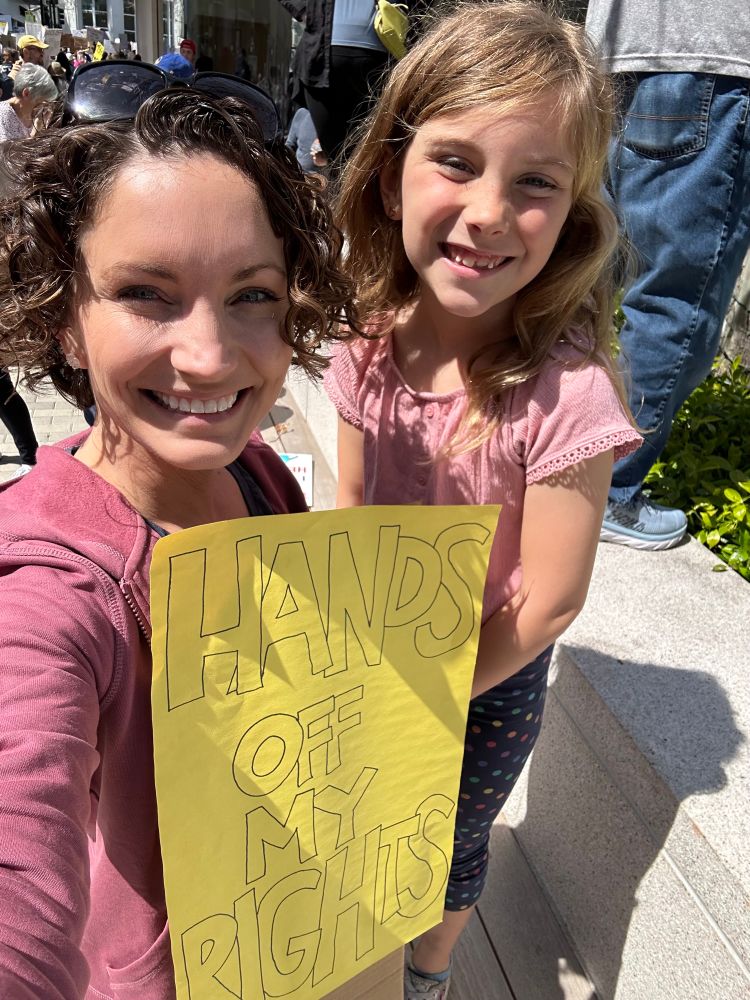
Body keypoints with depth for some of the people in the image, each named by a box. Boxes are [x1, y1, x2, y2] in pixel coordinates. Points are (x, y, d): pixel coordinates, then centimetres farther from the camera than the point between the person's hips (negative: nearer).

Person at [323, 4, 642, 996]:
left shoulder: (564, 391, -31)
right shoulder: (374, 340, -15)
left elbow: (548, 600, -23)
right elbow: (350, 502, -2)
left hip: (487, 687, -4)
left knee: (450, 843, 23)